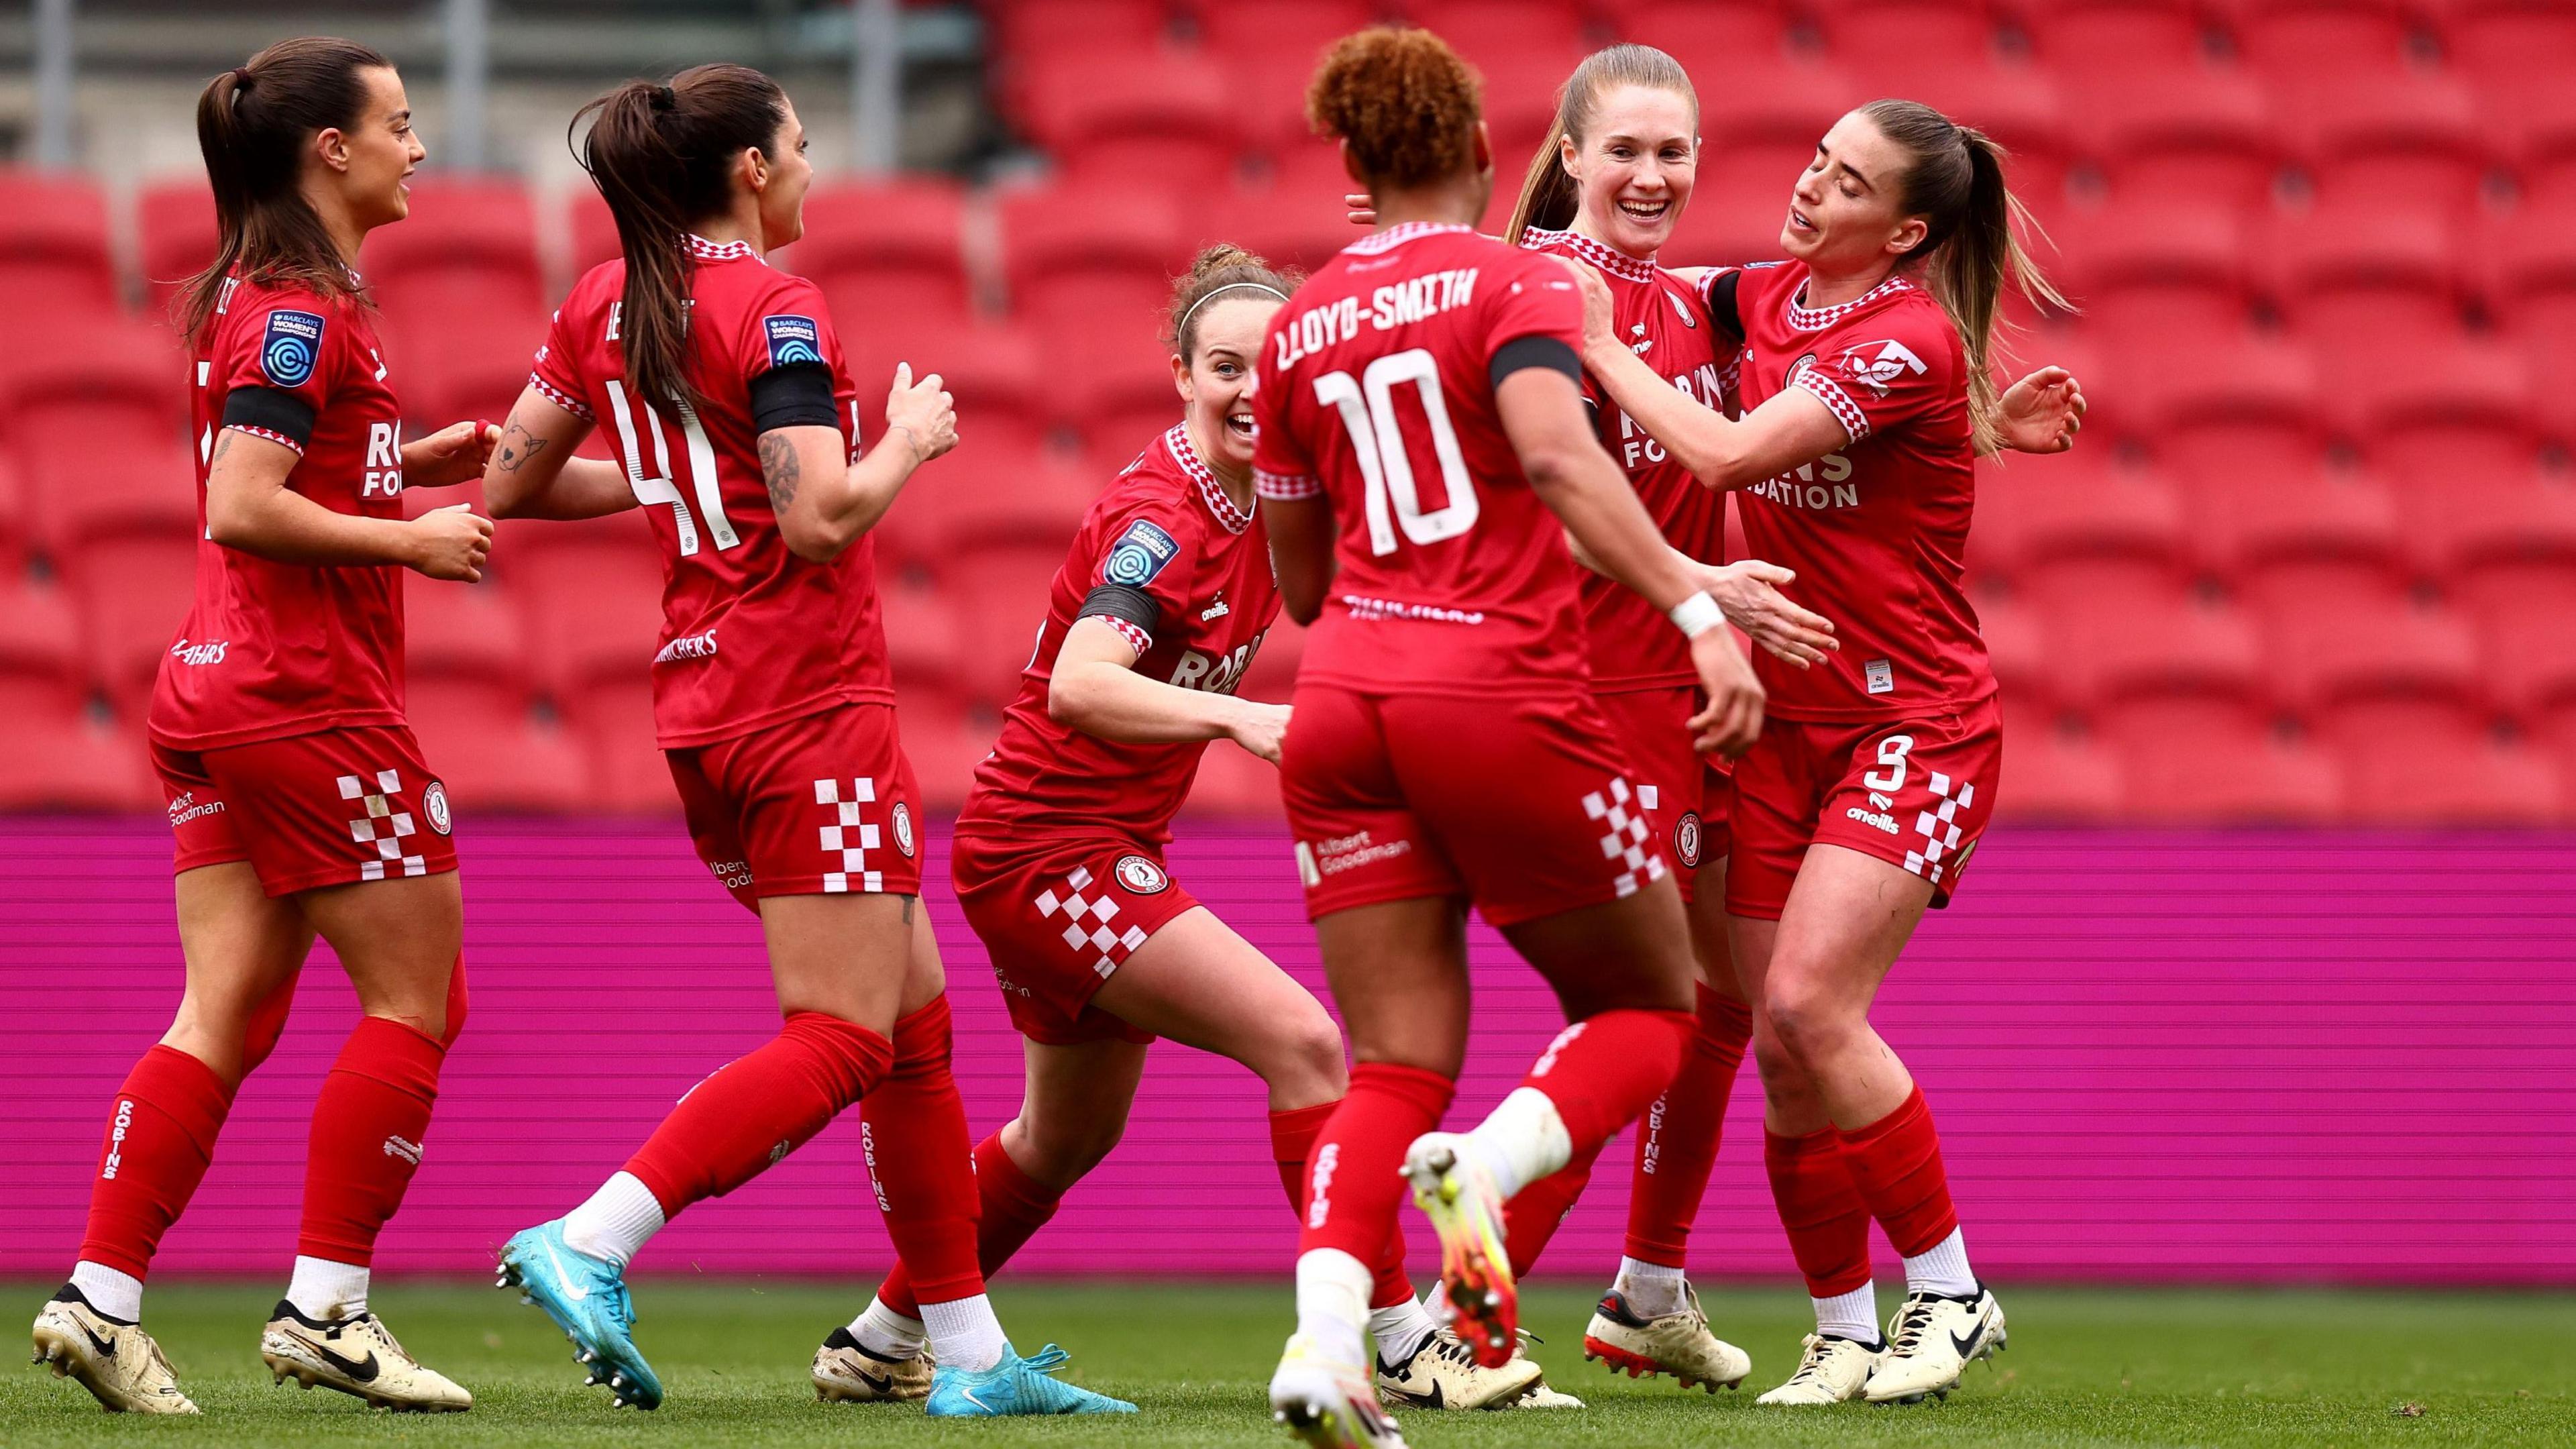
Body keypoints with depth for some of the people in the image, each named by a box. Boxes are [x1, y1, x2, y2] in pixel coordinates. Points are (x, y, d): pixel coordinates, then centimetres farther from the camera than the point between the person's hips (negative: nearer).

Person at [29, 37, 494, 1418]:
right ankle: (323, 1309, 1)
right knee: (416, 997, 0)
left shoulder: (257, 297, 16)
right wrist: (407, 539, -16)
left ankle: (100, 1297, -1)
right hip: (310, 700, -9)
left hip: (219, 688, 9)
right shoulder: (304, 310, -15)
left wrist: (411, 463, 15)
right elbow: (242, 512, -22)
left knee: (223, 1016, 5)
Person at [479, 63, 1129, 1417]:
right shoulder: (774, 312, -14)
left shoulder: (606, 301, 9)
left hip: (704, 704, 9)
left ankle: (971, 1352, 13)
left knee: (916, 1019, 13)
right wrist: (909, 440, -4)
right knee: (839, 1043, -8)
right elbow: (823, 520, -22)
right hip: (808, 707, -9)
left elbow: (511, 483, 13)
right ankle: (588, 1243, -21)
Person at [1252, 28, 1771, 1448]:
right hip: (1503, 694, -5)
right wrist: (1701, 610, -26)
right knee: (1649, 1007, 13)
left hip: (1341, 701, 5)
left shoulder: (1298, 327, 15)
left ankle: (1325, 1334, -22)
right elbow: (1555, 453, -20)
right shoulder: (1511, 281, -1)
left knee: (1395, 1067, 4)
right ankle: (1485, 1164, -17)